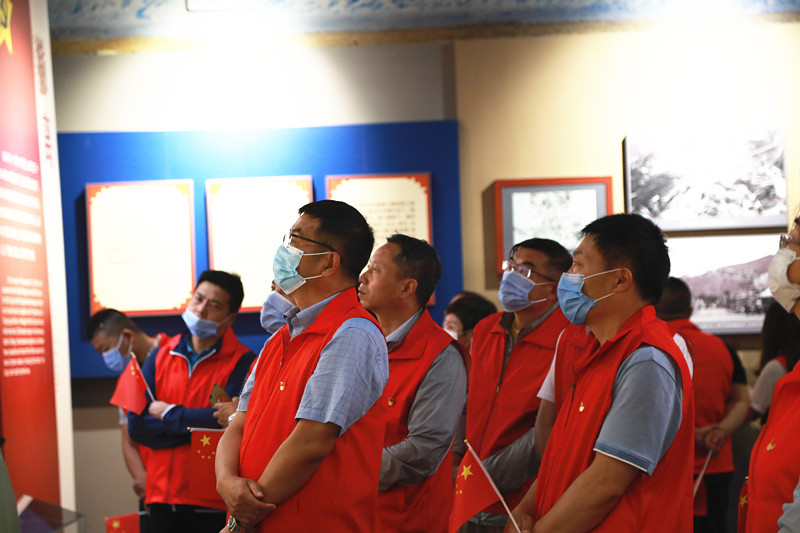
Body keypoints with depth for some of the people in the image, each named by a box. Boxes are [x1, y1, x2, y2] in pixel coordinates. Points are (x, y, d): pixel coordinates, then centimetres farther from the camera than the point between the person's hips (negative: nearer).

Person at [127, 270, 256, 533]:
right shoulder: (160, 358, 9)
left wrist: (167, 413, -5)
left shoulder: (242, 362, -7)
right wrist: (197, 426, -9)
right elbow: (136, 426, 2)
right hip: (162, 498, 4)